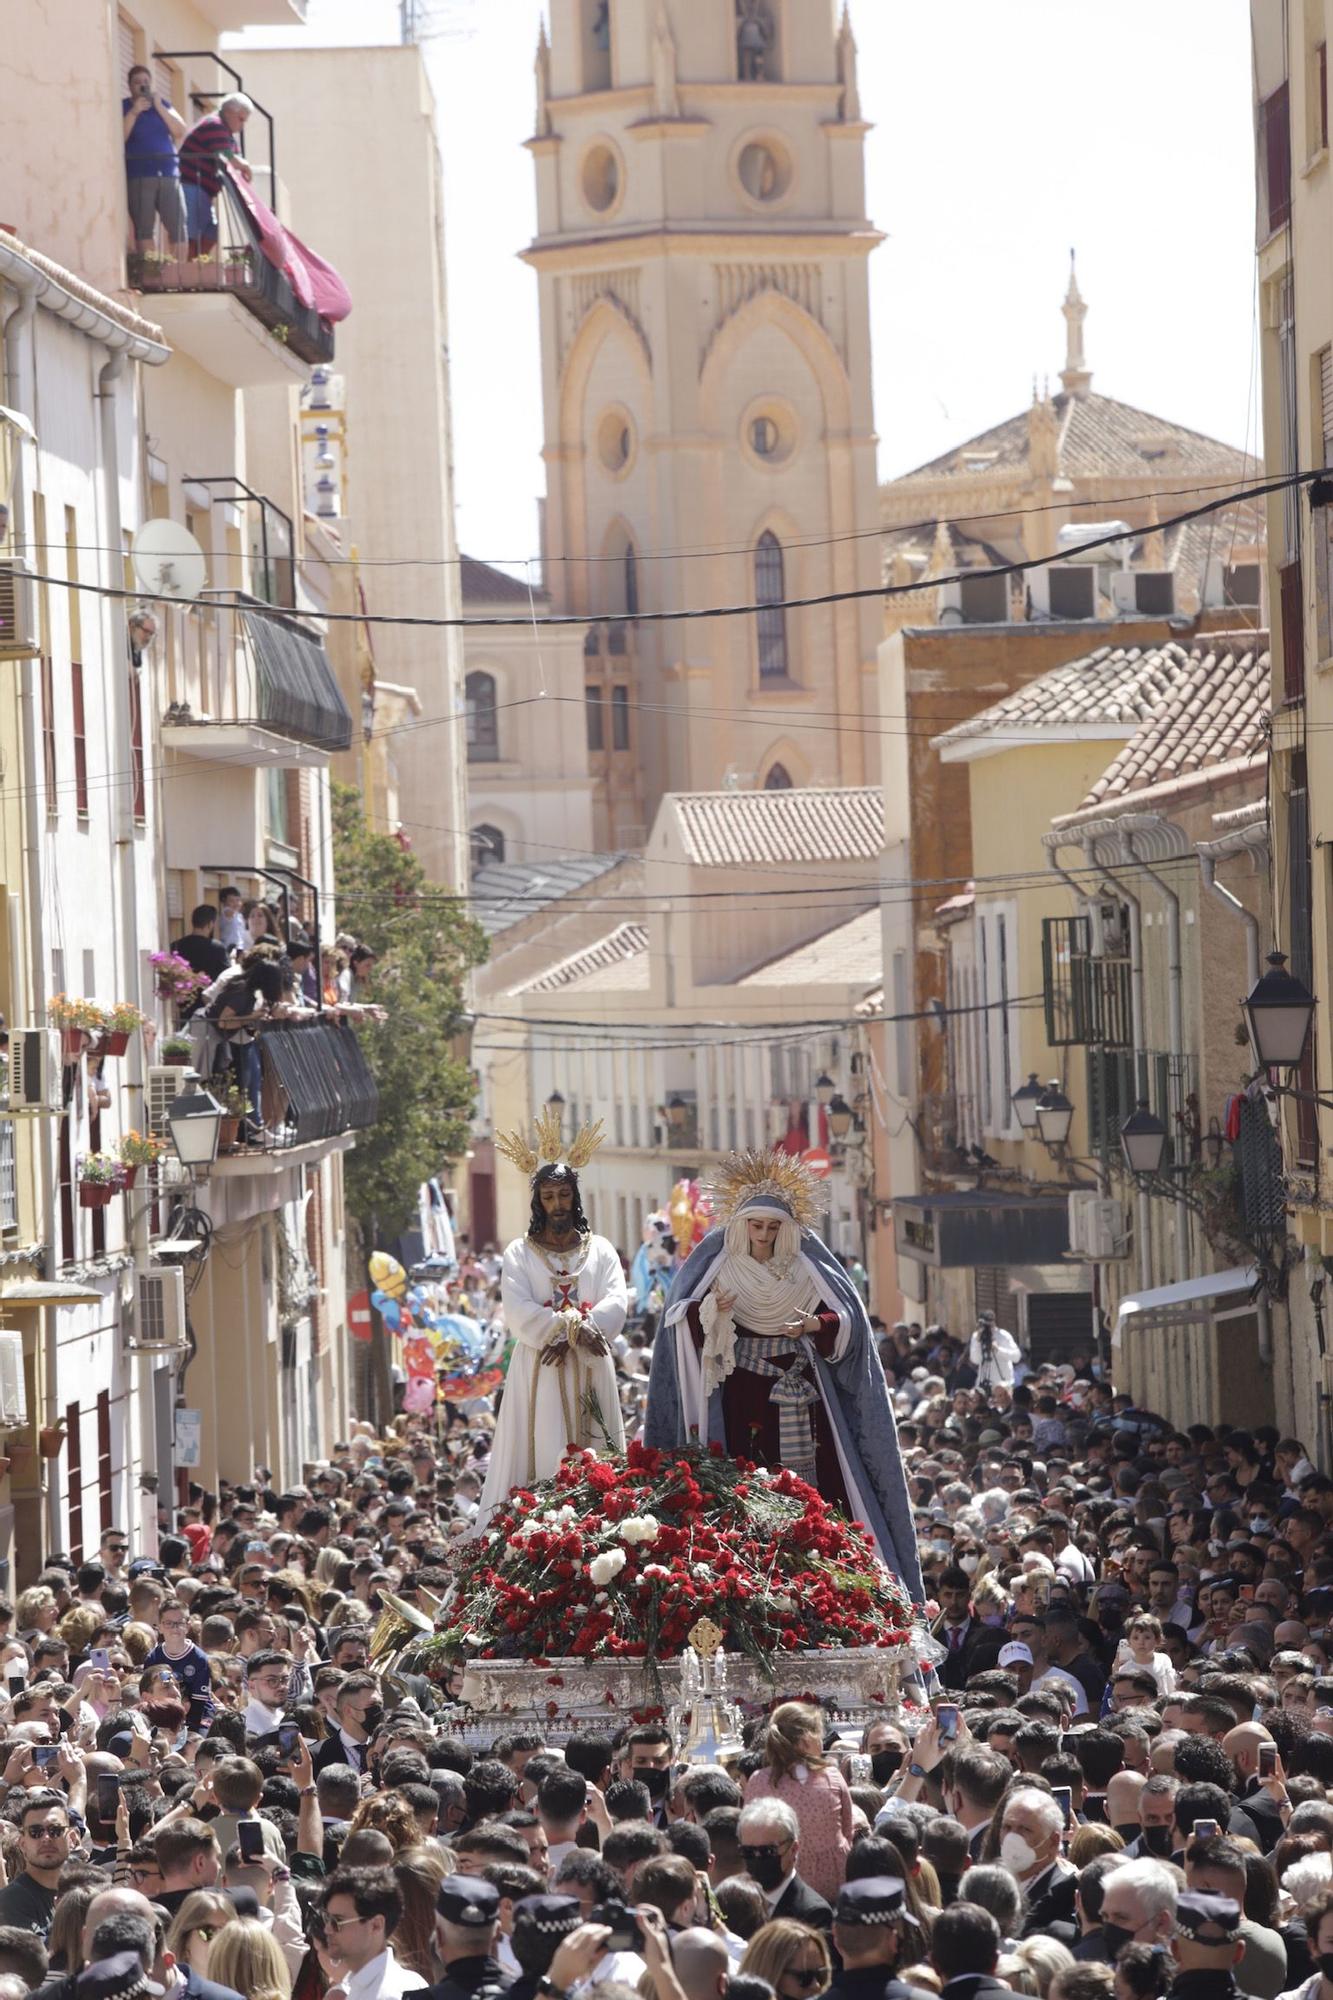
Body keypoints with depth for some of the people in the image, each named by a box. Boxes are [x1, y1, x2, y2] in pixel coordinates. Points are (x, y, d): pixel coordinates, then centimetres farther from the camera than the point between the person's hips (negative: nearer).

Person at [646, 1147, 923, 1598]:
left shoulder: (806, 1266, 6)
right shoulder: (717, 1264, 3)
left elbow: (848, 1320, 3)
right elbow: (680, 1323, -3)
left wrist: (816, 1324, -17)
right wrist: (708, 1309, -23)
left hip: (798, 1394, 1)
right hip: (739, 1394, -1)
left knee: (809, 1484, -5)